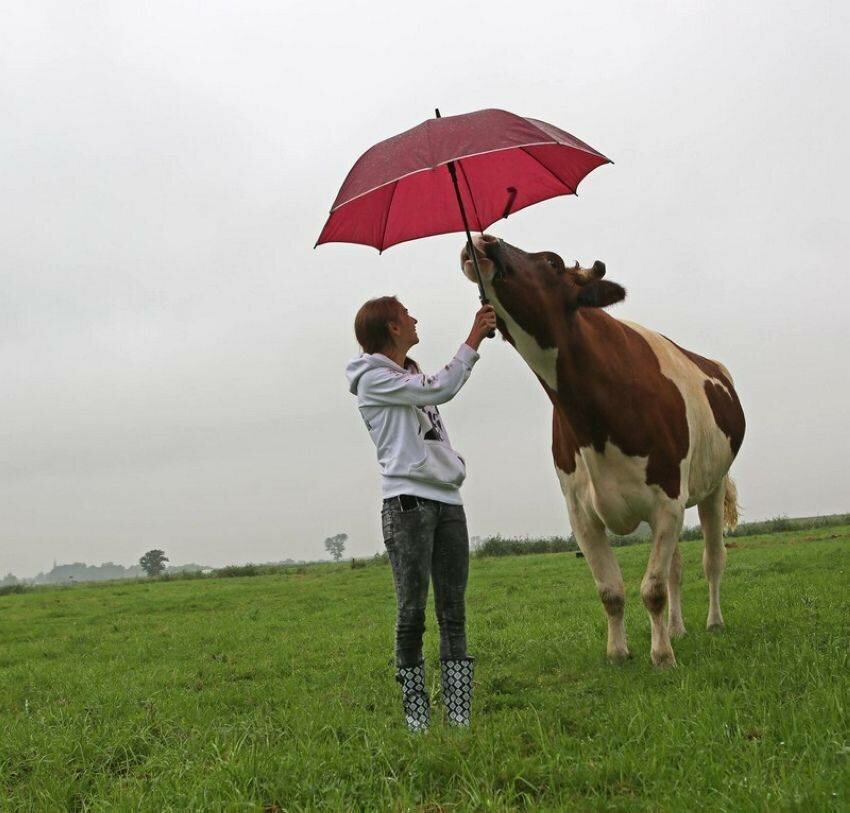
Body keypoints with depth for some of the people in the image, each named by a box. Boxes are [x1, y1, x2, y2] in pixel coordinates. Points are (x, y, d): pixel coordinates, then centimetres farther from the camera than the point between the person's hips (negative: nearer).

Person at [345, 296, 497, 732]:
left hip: (448, 500, 8)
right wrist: (473, 339, -8)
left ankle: (459, 715, 5)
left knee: (454, 612, 4)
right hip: (408, 502, -8)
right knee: (413, 611, -6)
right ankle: (416, 715, 2)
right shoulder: (373, 378, -4)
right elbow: (440, 389, -12)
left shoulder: (411, 373, 22)